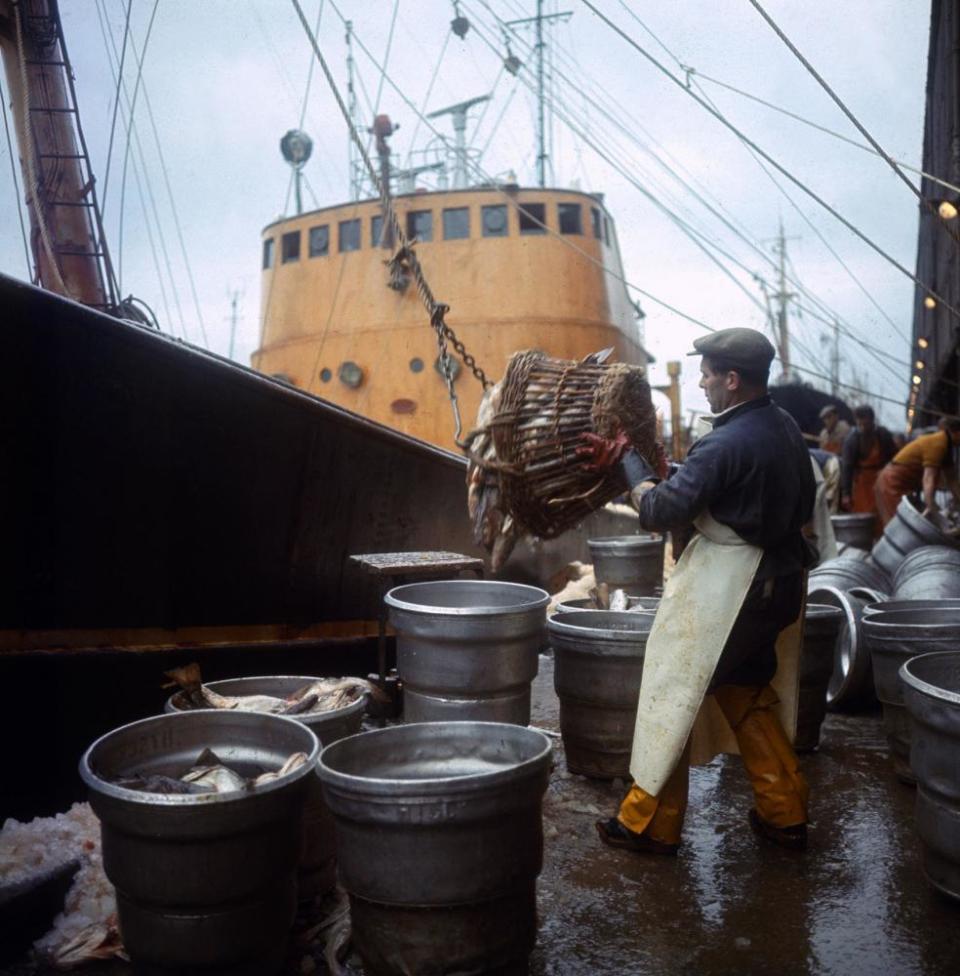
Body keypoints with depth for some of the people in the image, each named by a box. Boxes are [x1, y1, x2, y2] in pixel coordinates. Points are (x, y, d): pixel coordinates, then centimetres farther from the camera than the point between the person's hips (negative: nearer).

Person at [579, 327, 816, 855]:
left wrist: (627, 459, -8)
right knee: (746, 692, 22)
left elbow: (658, 511, -22)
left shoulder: (725, 445, -22)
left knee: (672, 694, 3)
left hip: (725, 588, -9)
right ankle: (784, 813, 29)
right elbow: (803, 504, 15)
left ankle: (649, 823, 15)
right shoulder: (784, 426, 5)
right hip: (777, 582, 9)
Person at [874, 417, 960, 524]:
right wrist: (930, 506, -41)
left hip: (902, 484, 11)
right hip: (893, 484, -11)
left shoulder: (945, 443, 9)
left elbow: (951, 480, 10)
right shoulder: (938, 443, -22)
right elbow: (929, 477, -33)